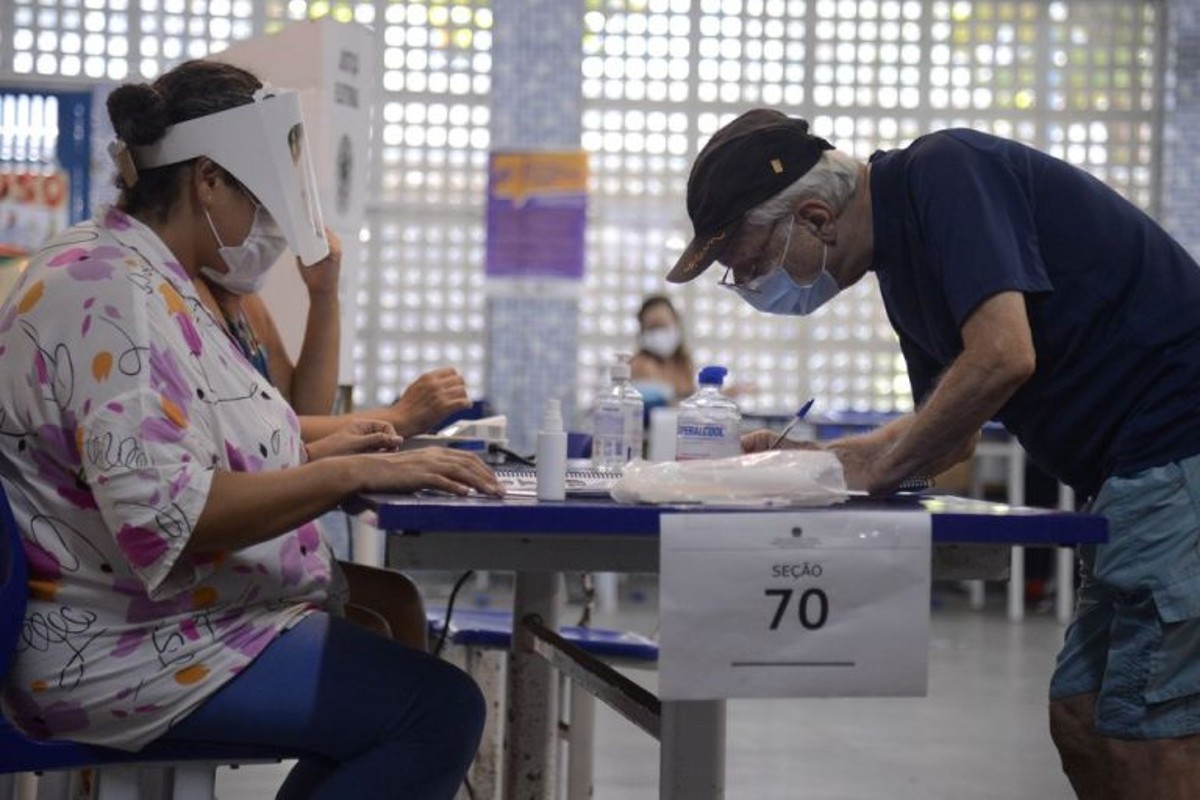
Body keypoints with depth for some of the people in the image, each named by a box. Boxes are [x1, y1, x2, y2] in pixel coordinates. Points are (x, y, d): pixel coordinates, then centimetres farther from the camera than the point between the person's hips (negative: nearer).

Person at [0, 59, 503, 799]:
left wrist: (324, 449, 9)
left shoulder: (160, 281, 12)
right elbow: (168, 513, -30)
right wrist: (353, 472, -28)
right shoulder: (111, 292, -19)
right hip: (130, 647, -11)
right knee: (440, 709, -18)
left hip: (167, 616, 11)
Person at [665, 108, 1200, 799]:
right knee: (1080, 720, 11)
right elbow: (955, 436, 25)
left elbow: (1002, 357, -25)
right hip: (1133, 478, 10)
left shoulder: (946, 173, -13)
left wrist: (876, 467, -12)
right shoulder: (903, 264, 16)